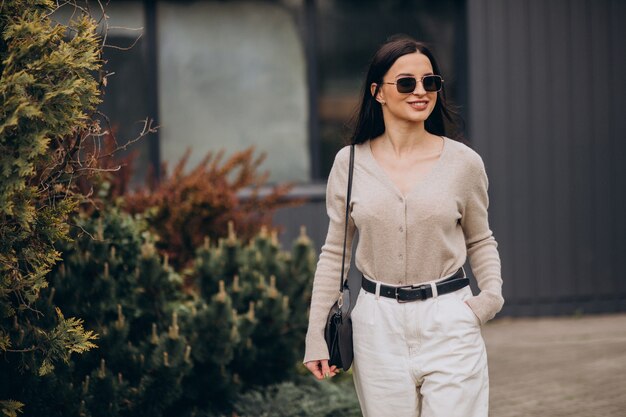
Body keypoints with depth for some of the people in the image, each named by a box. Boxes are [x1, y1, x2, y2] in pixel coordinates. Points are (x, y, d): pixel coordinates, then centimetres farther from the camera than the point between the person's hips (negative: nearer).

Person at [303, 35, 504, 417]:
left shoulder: (463, 163, 0)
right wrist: (316, 334, 6)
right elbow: (335, 252, 9)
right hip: (379, 325, 1)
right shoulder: (350, 163, 2)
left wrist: (492, 293, -4)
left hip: (449, 322, -1)